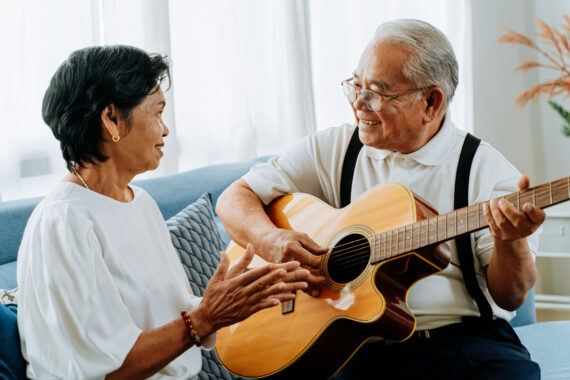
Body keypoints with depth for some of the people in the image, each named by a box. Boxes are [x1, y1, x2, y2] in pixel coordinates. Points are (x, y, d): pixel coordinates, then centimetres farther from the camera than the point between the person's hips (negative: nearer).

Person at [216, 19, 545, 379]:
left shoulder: (487, 170, 2)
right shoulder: (330, 150, 10)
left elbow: (510, 298, -2)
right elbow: (236, 197, 11)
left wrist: (511, 243, -23)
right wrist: (269, 239, -9)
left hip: (463, 340, 0)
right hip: (358, 346, 1)